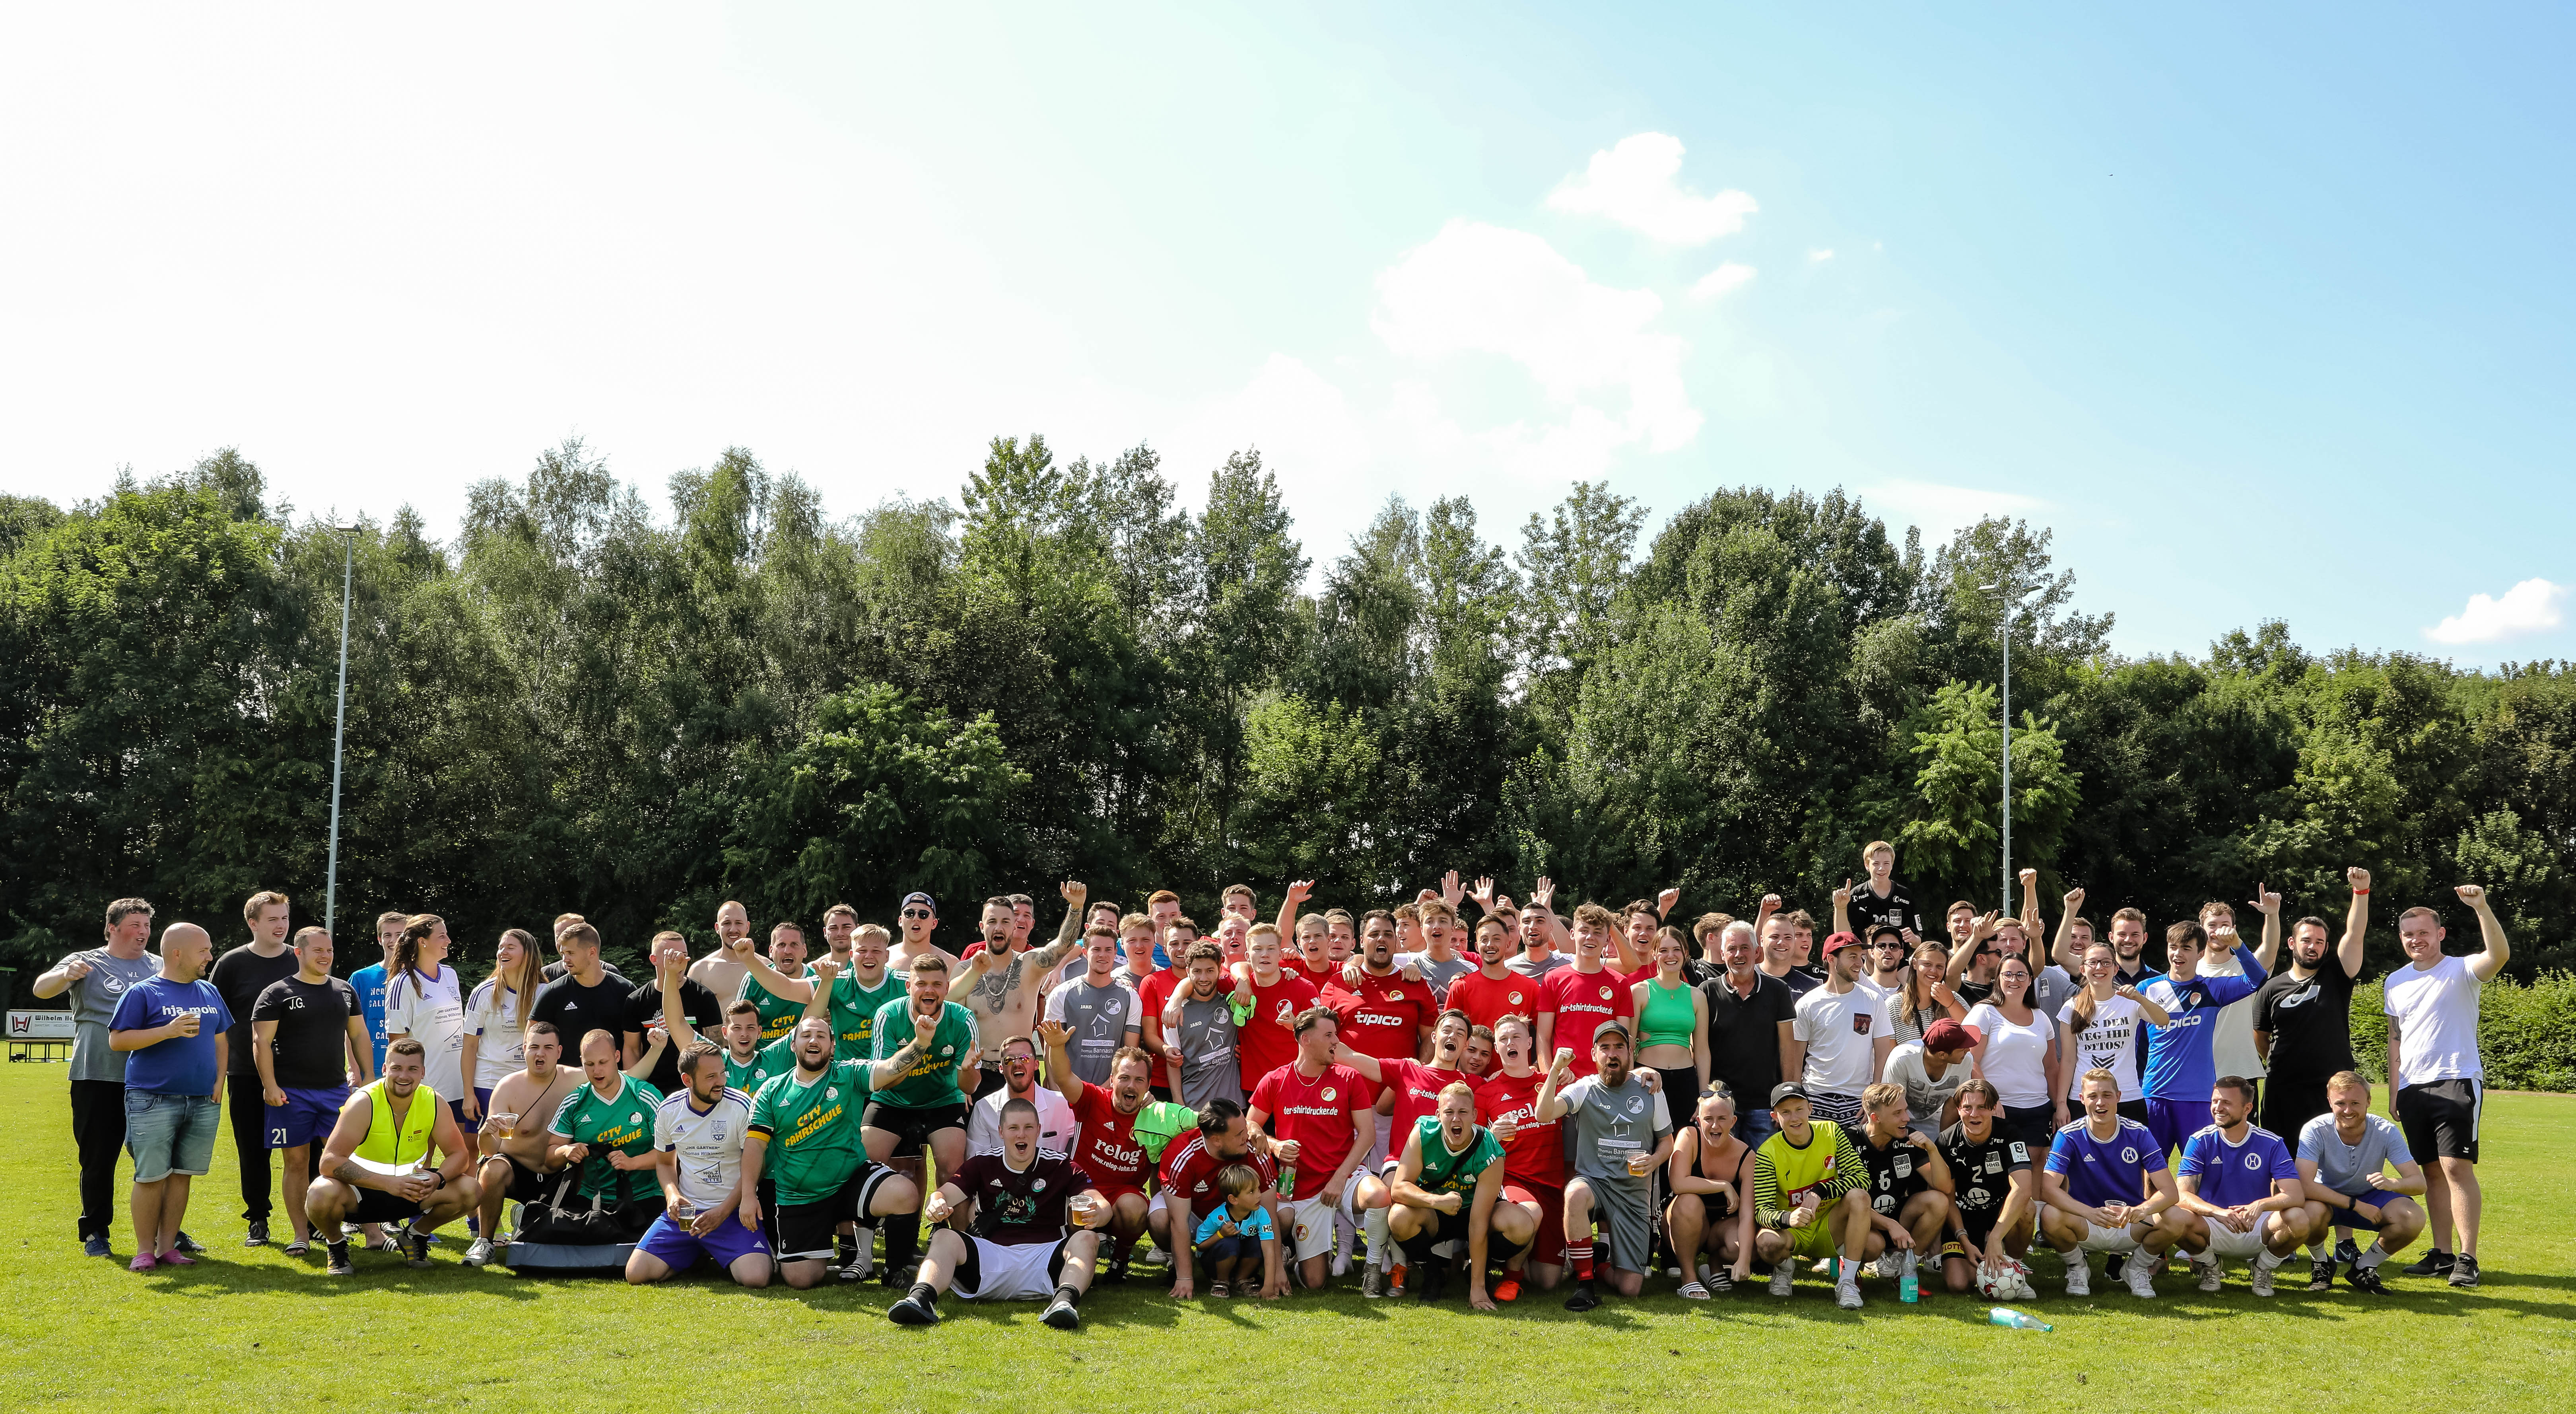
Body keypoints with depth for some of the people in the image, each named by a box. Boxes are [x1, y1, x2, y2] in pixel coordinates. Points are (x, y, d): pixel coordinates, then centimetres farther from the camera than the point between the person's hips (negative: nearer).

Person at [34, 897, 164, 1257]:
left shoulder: (160, 968, 12)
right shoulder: (87, 963, 2)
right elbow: (42, 989, -12)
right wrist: (65, 975, -34)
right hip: (98, 1079, -2)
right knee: (98, 1160, 4)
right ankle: (95, 1232, 17)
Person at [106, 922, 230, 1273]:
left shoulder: (210, 993, 14)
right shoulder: (143, 993, -3)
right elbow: (117, 1040, -7)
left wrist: (219, 1082, 9)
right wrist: (168, 1032, -17)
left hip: (202, 1102, 5)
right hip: (153, 1100, -5)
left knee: (181, 1175, 7)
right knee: (151, 1177, -3)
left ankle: (168, 1246, 15)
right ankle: (145, 1251, 7)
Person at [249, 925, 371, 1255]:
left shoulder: (345, 991, 13)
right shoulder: (277, 993, -1)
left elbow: (359, 1035, 18)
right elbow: (261, 1042, -6)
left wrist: (369, 1077, 11)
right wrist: (270, 1086, -14)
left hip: (337, 1089, 3)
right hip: (292, 1093, -3)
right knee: (297, 1162, 2)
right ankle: (301, 1235, 10)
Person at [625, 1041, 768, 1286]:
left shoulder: (741, 1107, -11)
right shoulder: (668, 1110, 2)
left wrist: (722, 1212, -15)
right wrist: (672, 1194, -4)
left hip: (733, 1210, -4)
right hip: (685, 1211, 4)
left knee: (755, 1277, -26)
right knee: (637, 1274, -11)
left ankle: (721, 1257, 11)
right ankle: (697, 1256, 18)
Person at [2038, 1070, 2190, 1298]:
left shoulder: (2139, 1134, -6)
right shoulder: (2069, 1137, -10)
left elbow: (2168, 1191, -13)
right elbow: (2049, 1189, -22)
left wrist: (2143, 1210, -37)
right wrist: (2091, 1213, -40)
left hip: (2132, 1227, 1)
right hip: (2086, 1229, -1)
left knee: (2177, 1220, -28)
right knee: (2051, 1217, -34)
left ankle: (2140, 1267, 4)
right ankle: (2078, 1266, 1)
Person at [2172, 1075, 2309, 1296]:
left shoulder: (2271, 1144, -5)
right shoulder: (2200, 1141, -6)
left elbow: (2296, 1196, -17)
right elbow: (2184, 1195, -16)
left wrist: (2260, 1205, -38)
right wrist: (2217, 1211, -37)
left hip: (2258, 1228, 0)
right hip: (2214, 1228, 0)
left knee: (2298, 1220, -30)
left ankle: (2264, 1268, 3)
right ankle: (2211, 1264, 3)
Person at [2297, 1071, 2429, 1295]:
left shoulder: (2387, 1132, -18)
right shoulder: (2315, 1131, -24)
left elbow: (2420, 1183, -22)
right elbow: (2305, 1186, -32)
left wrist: (2392, 1183, -45)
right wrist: (2356, 1205, -34)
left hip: (2372, 1198, 2)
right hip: (2328, 1199, -2)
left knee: (2414, 1218, -28)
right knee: (2311, 1213, -38)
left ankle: (2364, 1267, 0)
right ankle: (2321, 1263, -1)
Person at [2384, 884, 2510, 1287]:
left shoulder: (2461, 971, -4)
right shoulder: (2395, 983, 14)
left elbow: (2500, 955, -26)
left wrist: (2482, 907, -35)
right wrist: (2393, 1091, 15)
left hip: (2457, 1080, -6)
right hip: (2413, 1087, 6)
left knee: (2457, 1166, -12)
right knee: (2433, 1171, 9)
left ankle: (2467, 1258, -9)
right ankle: (2442, 1254, 14)